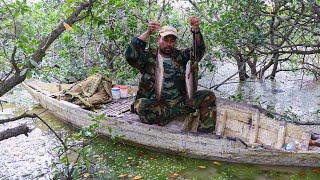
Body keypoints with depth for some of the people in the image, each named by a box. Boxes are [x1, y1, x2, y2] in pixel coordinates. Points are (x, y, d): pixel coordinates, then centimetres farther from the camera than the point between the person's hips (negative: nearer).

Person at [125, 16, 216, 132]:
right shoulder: (148, 56, 4)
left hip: (180, 102, 3)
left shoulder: (180, 56, 13)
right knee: (141, 105, -34)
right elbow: (130, 55, -14)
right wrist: (147, 33, -21)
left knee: (208, 96, -14)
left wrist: (196, 30, -17)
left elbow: (199, 51, 0)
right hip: (156, 104, -3)